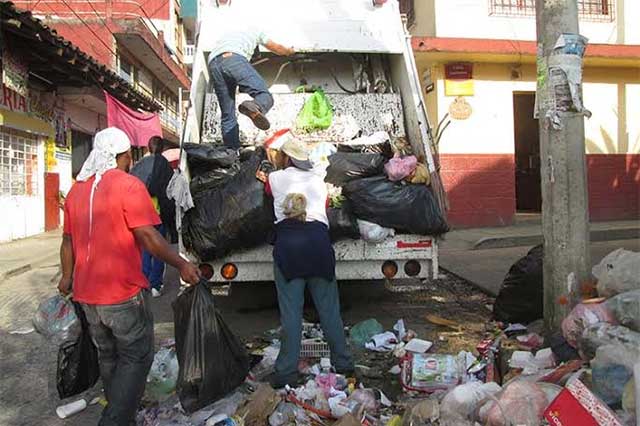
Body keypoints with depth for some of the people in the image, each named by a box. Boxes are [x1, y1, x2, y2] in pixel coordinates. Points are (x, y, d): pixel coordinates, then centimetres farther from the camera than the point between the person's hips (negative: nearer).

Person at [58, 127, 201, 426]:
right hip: (123, 293, -7)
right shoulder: (128, 185, -13)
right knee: (136, 358, 6)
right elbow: (148, 237, -19)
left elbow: (68, 241, 14)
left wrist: (67, 278, 26)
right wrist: (182, 265, -13)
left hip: (87, 294, 7)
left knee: (108, 357, 21)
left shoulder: (76, 190, 8)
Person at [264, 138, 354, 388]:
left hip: (288, 239, -2)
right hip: (318, 238, 2)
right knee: (329, 307, 9)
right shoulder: (319, 181, 22)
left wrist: (263, 178, 63)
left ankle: (287, 372, 0)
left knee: (290, 309, -2)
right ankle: (343, 363, 17)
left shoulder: (276, 178, 17)